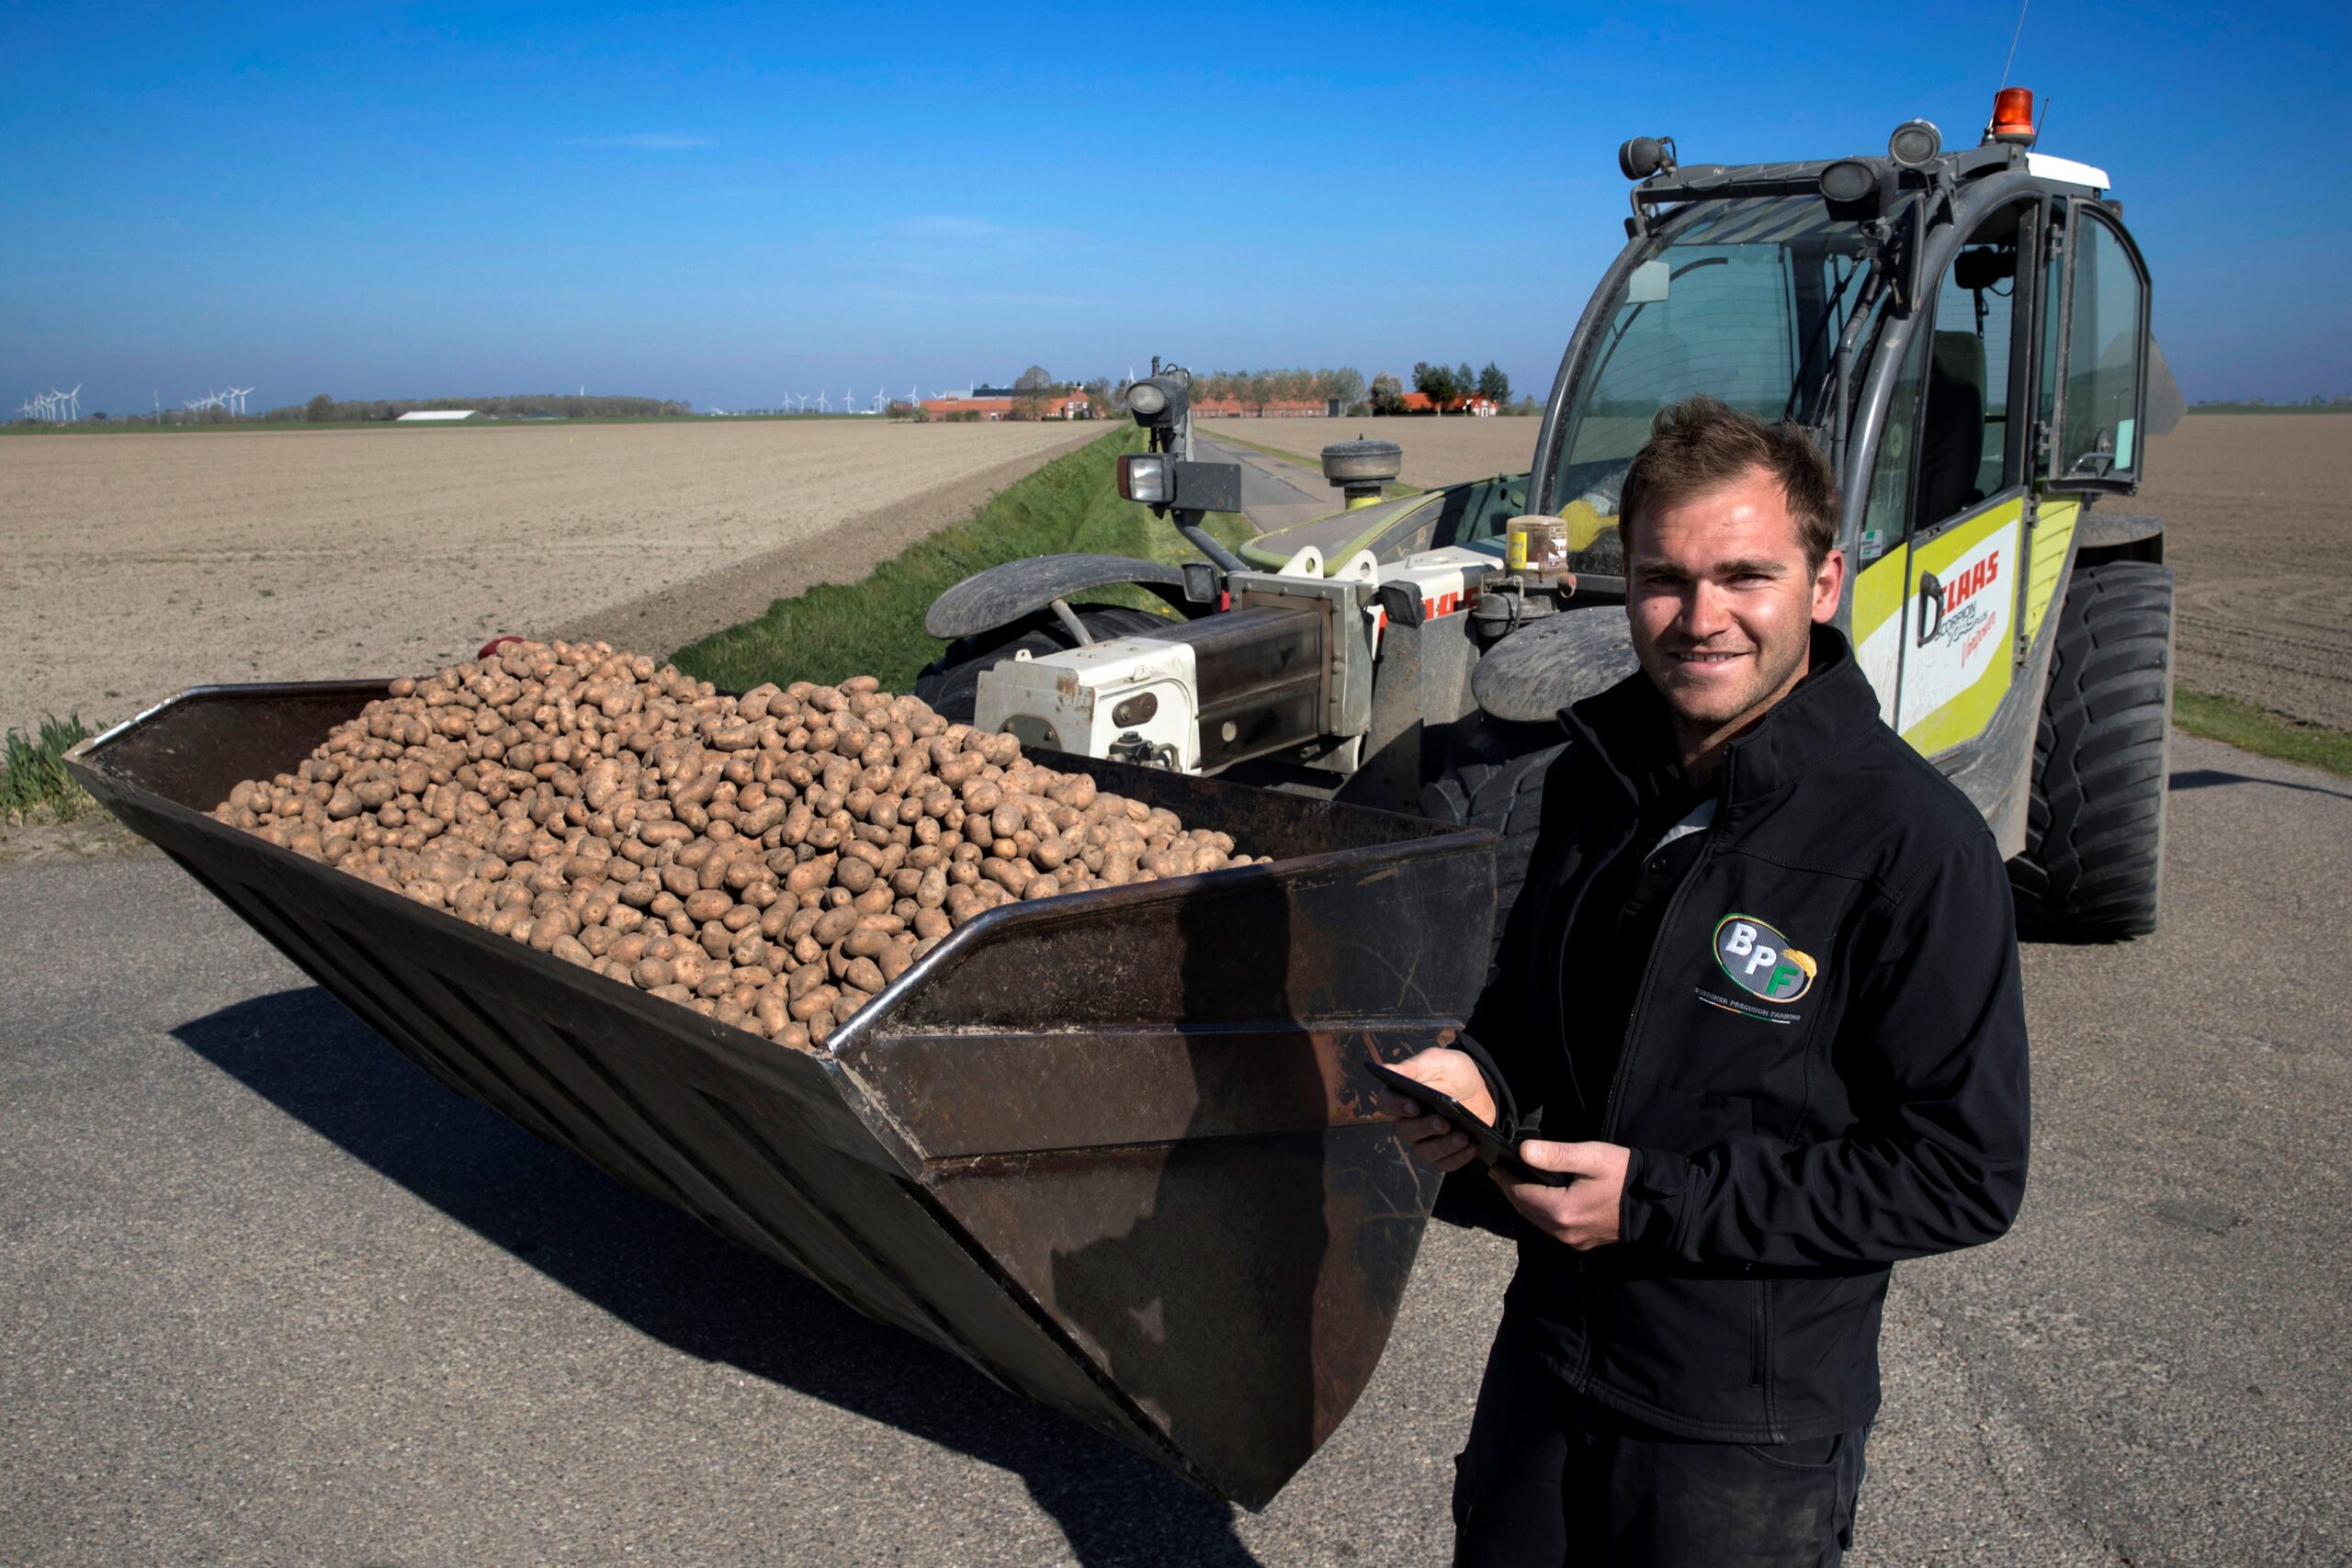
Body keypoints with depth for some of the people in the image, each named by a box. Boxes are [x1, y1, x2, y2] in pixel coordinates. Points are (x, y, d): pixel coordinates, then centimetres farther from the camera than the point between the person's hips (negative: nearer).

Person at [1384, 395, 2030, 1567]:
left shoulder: (1913, 843, -21)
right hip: (1547, 1350, 6)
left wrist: (1657, 1199, -23)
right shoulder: (1595, 774, -1)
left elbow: (1966, 1175, -19)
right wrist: (1481, 1074, -8)